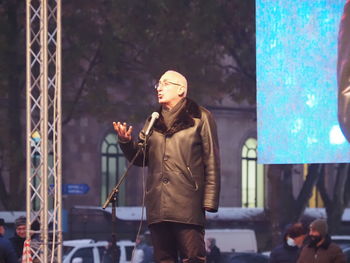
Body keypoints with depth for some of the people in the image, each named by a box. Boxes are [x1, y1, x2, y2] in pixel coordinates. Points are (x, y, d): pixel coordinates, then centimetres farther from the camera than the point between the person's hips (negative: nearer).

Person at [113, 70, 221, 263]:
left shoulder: (200, 117, 4)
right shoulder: (153, 121, 20)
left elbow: (211, 162, 0)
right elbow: (141, 157, 19)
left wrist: (209, 200, -8)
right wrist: (126, 142, -1)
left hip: (187, 204, -5)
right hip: (157, 206, 5)